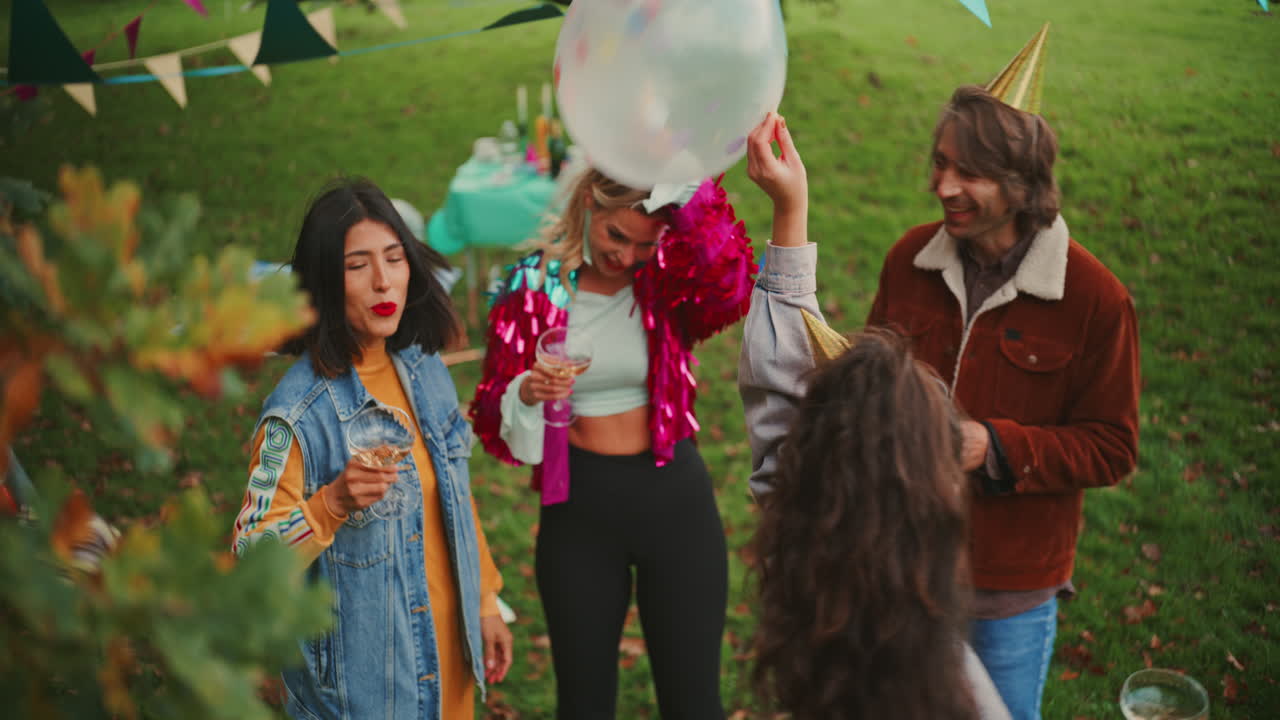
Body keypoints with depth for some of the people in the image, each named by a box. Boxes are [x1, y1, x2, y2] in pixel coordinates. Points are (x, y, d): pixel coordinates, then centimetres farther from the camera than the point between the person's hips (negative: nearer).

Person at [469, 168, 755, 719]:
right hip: (578, 507, 1)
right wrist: (527, 394, -23)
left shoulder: (670, 280, -5)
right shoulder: (533, 285, -4)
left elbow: (730, 290, -28)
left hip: (673, 497, 0)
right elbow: (494, 414, -2)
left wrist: (696, 194, -35)